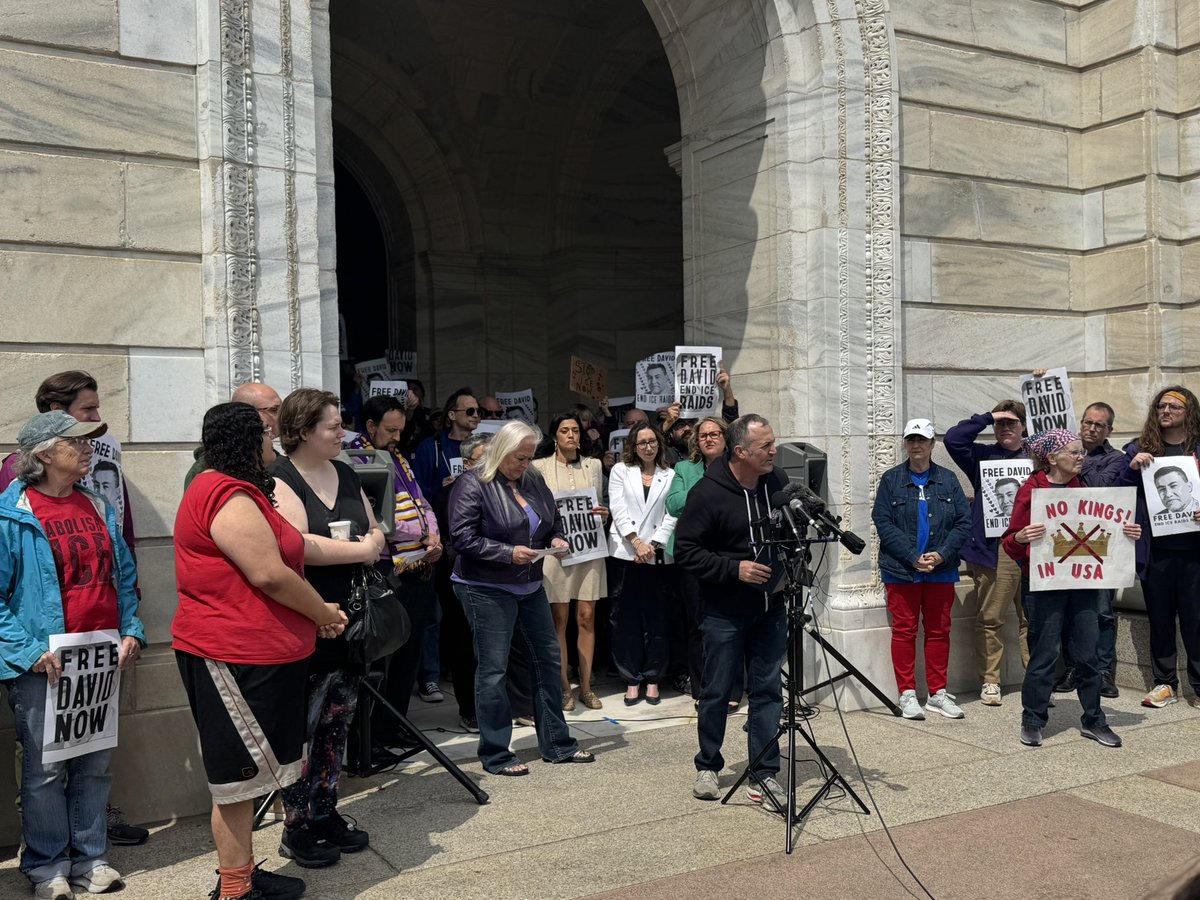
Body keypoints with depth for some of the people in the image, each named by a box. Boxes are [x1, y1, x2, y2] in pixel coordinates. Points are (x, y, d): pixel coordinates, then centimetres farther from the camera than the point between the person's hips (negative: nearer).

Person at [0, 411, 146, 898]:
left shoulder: (97, 507, 9)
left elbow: (123, 575, 15)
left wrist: (131, 631, 4)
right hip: (43, 664, -5)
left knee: (95, 763, 12)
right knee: (45, 768, 4)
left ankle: (89, 857, 26)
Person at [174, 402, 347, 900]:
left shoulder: (227, 489, 16)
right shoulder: (229, 496, -19)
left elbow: (267, 571, 19)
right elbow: (270, 575, -22)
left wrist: (314, 613, 11)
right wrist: (322, 612, -7)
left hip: (251, 653, 11)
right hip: (235, 656, -11)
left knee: (244, 773, 18)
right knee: (239, 773, -1)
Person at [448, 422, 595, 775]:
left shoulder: (533, 481, 8)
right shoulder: (473, 484, -12)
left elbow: (554, 518, 21)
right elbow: (463, 538, -18)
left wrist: (556, 538, -1)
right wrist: (509, 553, -23)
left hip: (530, 586, 8)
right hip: (486, 589, -7)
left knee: (547, 659, 12)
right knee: (493, 669, -2)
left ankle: (556, 744, 24)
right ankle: (495, 755, 10)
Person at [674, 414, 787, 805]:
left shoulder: (777, 483, 2)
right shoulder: (707, 492, -15)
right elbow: (686, 550, -13)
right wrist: (734, 568, -21)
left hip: (770, 608, 5)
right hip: (725, 612, -4)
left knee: (767, 690, 8)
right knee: (716, 692, 8)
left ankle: (764, 773, 18)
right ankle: (707, 767, 25)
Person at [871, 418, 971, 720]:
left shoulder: (947, 480, 7)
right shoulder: (891, 479, 2)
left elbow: (964, 522, 2)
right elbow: (883, 523, -6)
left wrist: (942, 554, -12)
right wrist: (913, 557, -14)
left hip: (941, 571, 2)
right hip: (901, 570, -2)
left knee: (939, 630, 8)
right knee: (904, 630, 1)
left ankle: (937, 693, 19)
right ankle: (907, 694, 10)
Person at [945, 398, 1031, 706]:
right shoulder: (983, 456, 9)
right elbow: (953, 438, -6)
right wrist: (988, 417, -2)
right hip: (992, 548, -2)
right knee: (990, 619, 1)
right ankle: (990, 681, 9)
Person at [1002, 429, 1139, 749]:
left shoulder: (1082, 489, 12)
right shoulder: (1031, 491, -4)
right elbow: (1010, 543, -5)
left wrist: (1127, 533, 0)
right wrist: (1021, 537, -27)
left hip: (1083, 583, 5)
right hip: (1043, 584, -5)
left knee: (1088, 654, 7)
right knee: (1044, 654, 0)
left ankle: (1093, 720, 20)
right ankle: (1033, 721, 13)